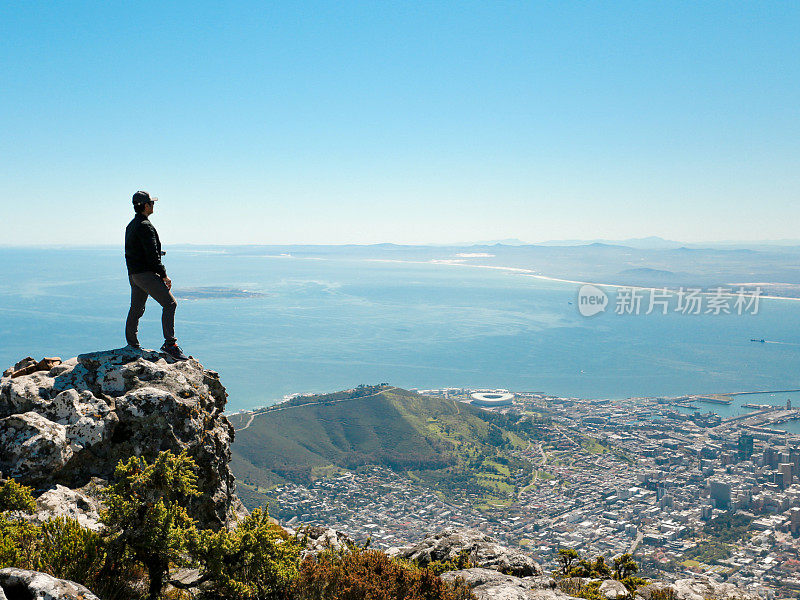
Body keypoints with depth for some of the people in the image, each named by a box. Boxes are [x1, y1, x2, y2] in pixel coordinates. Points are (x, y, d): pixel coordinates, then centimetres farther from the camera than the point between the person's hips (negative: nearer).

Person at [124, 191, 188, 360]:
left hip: (133, 274, 10)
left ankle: (132, 345, 24)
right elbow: (152, 255, -19)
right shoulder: (145, 226, -14)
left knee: (136, 309, 16)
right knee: (169, 303, -10)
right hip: (146, 274, -10)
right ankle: (170, 344, -14)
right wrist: (164, 275, -14)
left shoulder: (131, 226, 18)